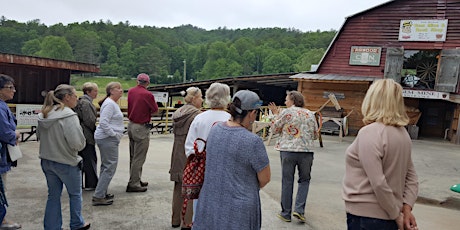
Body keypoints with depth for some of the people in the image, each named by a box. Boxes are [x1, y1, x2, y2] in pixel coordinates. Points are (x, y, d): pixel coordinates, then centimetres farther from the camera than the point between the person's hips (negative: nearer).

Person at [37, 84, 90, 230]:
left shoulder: (44, 114, 1)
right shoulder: (69, 116, -23)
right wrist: (82, 143, -5)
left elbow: (39, 135, 16)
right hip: (66, 163, -6)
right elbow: (77, 143, -26)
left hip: (46, 161, 6)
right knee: (75, 194, 15)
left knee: (53, 195, 17)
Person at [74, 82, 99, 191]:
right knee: (90, 159, 0)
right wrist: (95, 130, -5)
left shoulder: (81, 101, 15)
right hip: (86, 135, -10)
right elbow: (89, 120, -20)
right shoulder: (86, 103, -16)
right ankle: (91, 184, 8)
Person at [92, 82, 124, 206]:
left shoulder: (113, 103, 17)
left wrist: (117, 134, 15)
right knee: (110, 167, -7)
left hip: (107, 139, 11)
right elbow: (103, 123, -24)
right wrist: (115, 134, -19)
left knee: (106, 166, 17)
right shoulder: (109, 104, -15)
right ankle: (98, 197, -2)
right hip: (108, 140, -11)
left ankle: (102, 193, 28)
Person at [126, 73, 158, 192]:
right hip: (141, 128, -8)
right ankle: (133, 184, 4)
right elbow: (155, 109, -6)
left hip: (131, 125, 8)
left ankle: (136, 180, 29)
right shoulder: (147, 94, -17)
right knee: (139, 158, -1)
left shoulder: (130, 91, 3)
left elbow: (130, 106, 12)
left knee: (133, 156, 16)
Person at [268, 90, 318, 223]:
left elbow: (275, 129, 6)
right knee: (304, 180, 17)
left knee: (287, 182, 7)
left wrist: (276, 114, 17)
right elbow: (315, 135, 12)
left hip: (288, 151, -2)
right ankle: (299, 209, 5)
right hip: (306, 151, 2)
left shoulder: (286, 112, -3)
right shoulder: (310, 114, 8)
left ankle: (286, 213, 16)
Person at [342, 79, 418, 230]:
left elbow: (378, 183, -22)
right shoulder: (402, 133, 5)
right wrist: (407, 208, 4)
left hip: (366, 218, -8)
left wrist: (397, 216, -11)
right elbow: (411, 177, 10)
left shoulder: (369, 133, -20)